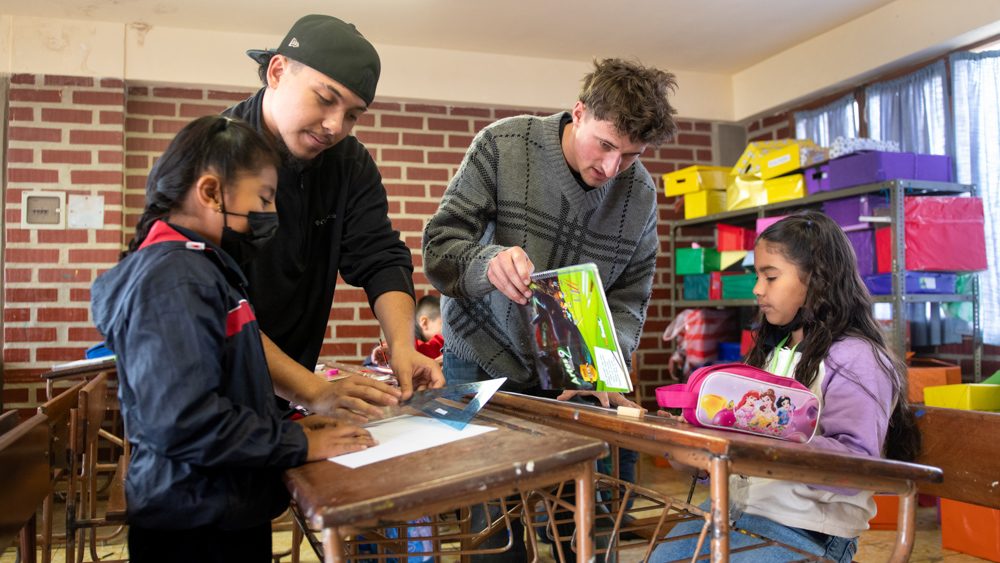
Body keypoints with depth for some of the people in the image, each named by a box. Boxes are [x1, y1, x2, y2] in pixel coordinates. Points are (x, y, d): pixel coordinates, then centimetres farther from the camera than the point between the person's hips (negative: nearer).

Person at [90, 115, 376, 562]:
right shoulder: (173, 281, -22)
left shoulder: (200, 266, 10)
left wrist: (286, 425, 6)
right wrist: (296, 443, -20)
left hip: (227, 510, 9)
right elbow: (181, 421, -30)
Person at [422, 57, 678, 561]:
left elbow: (629, 298, -2)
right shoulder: (502, 146, -14)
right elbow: (439, 248, -15)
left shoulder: (641, 193, -4)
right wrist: (489, 262, -37)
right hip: (485, 363, -2)